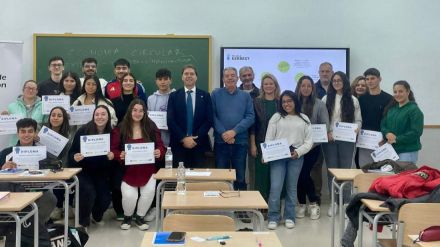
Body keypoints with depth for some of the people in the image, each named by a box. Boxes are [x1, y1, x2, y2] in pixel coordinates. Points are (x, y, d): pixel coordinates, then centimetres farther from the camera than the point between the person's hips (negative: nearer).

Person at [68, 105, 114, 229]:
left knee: (105, 199, -11)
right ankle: (83, 222, 0)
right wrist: (75, 157, -30)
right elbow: (71, 152, -8)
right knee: (89, 192, -27)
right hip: (83, 170, -3)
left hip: (101, 172, 3)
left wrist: (112, 156, -21)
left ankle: (97, 215, 27)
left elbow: (114, 154, 2)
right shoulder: (83, 130, -11)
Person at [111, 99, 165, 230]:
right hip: (127, 170, -1)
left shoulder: (151, 127, 4)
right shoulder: (120, 129, 0)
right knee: (129, 195, -22)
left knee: (149, 191, -22)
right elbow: (113, 149, 0)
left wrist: (159, 152, -17)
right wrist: (120, 155, -21)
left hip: (147, 169, 1)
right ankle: (127, 217, 17)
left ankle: (139, 217, 11)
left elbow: (161, 146, 6)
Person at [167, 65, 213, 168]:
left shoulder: (205, 96, 7)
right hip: (179, 144, 0)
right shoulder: (174, 96, 6)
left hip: (199, 144, 0)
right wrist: (183, 138, -12)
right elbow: (170, 120, -1)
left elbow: (209, 120, 0)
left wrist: (196, 138, -10)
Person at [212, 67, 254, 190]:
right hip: (221, 141, -1)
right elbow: (212, 116, -2)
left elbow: (250, 117, -1)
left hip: (240, 141, 1)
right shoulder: (216, 94, 5)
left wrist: (234, 131, -13)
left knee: (240, 177, 7)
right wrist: (223, 133, -14)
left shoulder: (245, 96, 7)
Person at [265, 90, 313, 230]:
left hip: (296, 157, 1)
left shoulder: (304, 119, 9)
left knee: (292, 187, 8)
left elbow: (309, 140, 5)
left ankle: (289, 217, 17)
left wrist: (298, 152, -10)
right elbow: (269, 138, 4)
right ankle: (273, 217, 4)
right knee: (275, 187, -7)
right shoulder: (276, 117, 7)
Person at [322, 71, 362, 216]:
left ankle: (345, 202, 10)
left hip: (347, 140, -1)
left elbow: (358, 120, 7)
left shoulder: (353, 100, 7)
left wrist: (356, 129, -13)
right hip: (330, 139, 1)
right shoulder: (326, 99, 7)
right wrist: (326, 133, -10)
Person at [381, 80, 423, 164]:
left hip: (408, 151, -6)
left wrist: (396, 139, -16)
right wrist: (387, 133, -12)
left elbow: (416, 132, -15)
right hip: (391, 149, 6)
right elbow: (383, 125, 10)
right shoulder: (391, 108, 11)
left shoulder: (414, 110, -8)